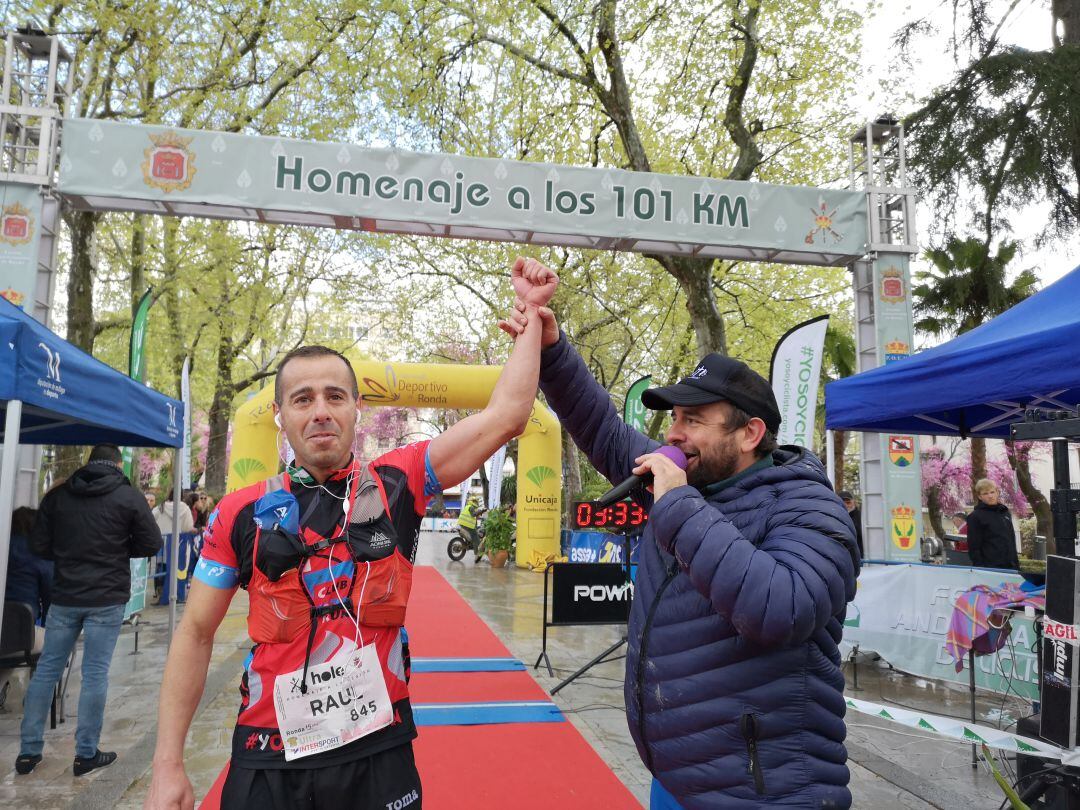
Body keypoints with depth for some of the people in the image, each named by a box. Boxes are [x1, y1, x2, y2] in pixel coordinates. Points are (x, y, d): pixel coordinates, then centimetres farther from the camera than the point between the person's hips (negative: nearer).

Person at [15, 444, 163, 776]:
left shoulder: (57, 495, 4)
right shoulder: (129, 496, -6)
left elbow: (38, 545, 6)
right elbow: (152, 544, -4)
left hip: (64, 596, 3)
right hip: (107, 598, -3)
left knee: (46, 670, 13)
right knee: (95, 674, 2)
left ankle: (28, 750, 20)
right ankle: (86, 754, 10)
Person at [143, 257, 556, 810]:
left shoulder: (397, 485, -5)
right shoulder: (241, 513, -4)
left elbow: (505, 416, -8)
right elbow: (196, 635, 3)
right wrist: (168, 765, 0)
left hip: (379, 755, 0)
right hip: (267, 763, 0)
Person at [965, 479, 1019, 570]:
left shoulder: (1005, 512, 15)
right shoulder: (975, 517, -5)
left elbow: (1012, 541, 22)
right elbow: (973, 548, -9)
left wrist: (1016, 565, 16)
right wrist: (980, 569, -15)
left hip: (1009, 567, 6)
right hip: (989, 569, -6)